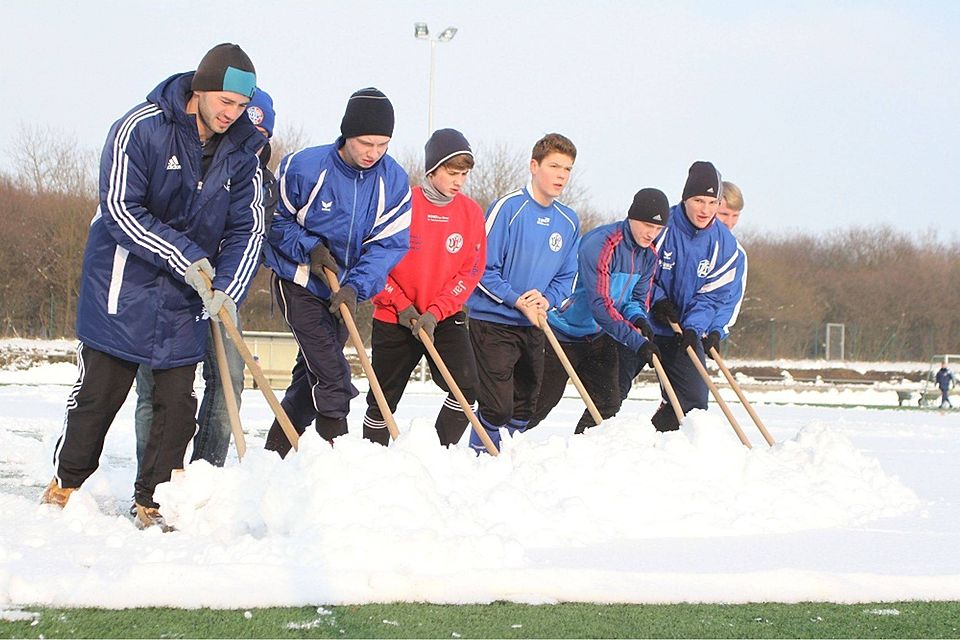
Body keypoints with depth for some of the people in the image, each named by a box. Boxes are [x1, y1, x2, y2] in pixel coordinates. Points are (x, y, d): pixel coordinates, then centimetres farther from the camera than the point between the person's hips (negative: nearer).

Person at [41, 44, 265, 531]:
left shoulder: (242, 151, 0)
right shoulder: (141, 128, -15)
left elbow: (248, 228, 2)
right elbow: (121, 209, -18)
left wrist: (227, 289, -14)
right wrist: (186, 258, -22)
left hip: (186, 293, 4)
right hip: (122, 285, -4)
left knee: (177, 399, 1)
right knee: (100, 390, 3)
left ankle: (153, 501, 9)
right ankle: (65, 483, 21)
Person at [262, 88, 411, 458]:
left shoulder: (394, 181, -10)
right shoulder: (304, 167, -19)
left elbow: (390, 243, -12)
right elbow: (276, 219, -5)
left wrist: (356, 287, -25)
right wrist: (309, 247, -20)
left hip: (343, 291, 5)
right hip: (299, 283, -5)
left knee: (312, 375, 14)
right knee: (331, 376, -15)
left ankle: (276, 452, 28)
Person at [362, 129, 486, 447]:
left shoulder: (471, 212, -2)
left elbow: (471, 270, -3)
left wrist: (435, 313, -13)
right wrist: (402, 306, -14)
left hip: (445, 318, 2)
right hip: (395, 319, -2)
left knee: (465, 386, -18)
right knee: (383, 398, 7)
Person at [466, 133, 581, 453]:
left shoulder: (569, 221, 5)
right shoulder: (509, 207, -13)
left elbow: (566, 277, 11)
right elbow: (483, 269, -13)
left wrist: (546, 300, -10)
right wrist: (518, 300, -20)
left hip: (534, 325, 6)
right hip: (493, 321, -6)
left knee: (524, 407, 14)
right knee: (497, 406, -10)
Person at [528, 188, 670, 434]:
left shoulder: (648, 255, -1)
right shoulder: (599, 245, -27)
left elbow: (638, 298, 5)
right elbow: (601, 305, -32)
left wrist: (639, 319, -20)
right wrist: (637, 341, -36)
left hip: (598, 338, 7)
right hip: (563, 335, -7)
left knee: (608, 404, -1)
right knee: (541, 403, -2)